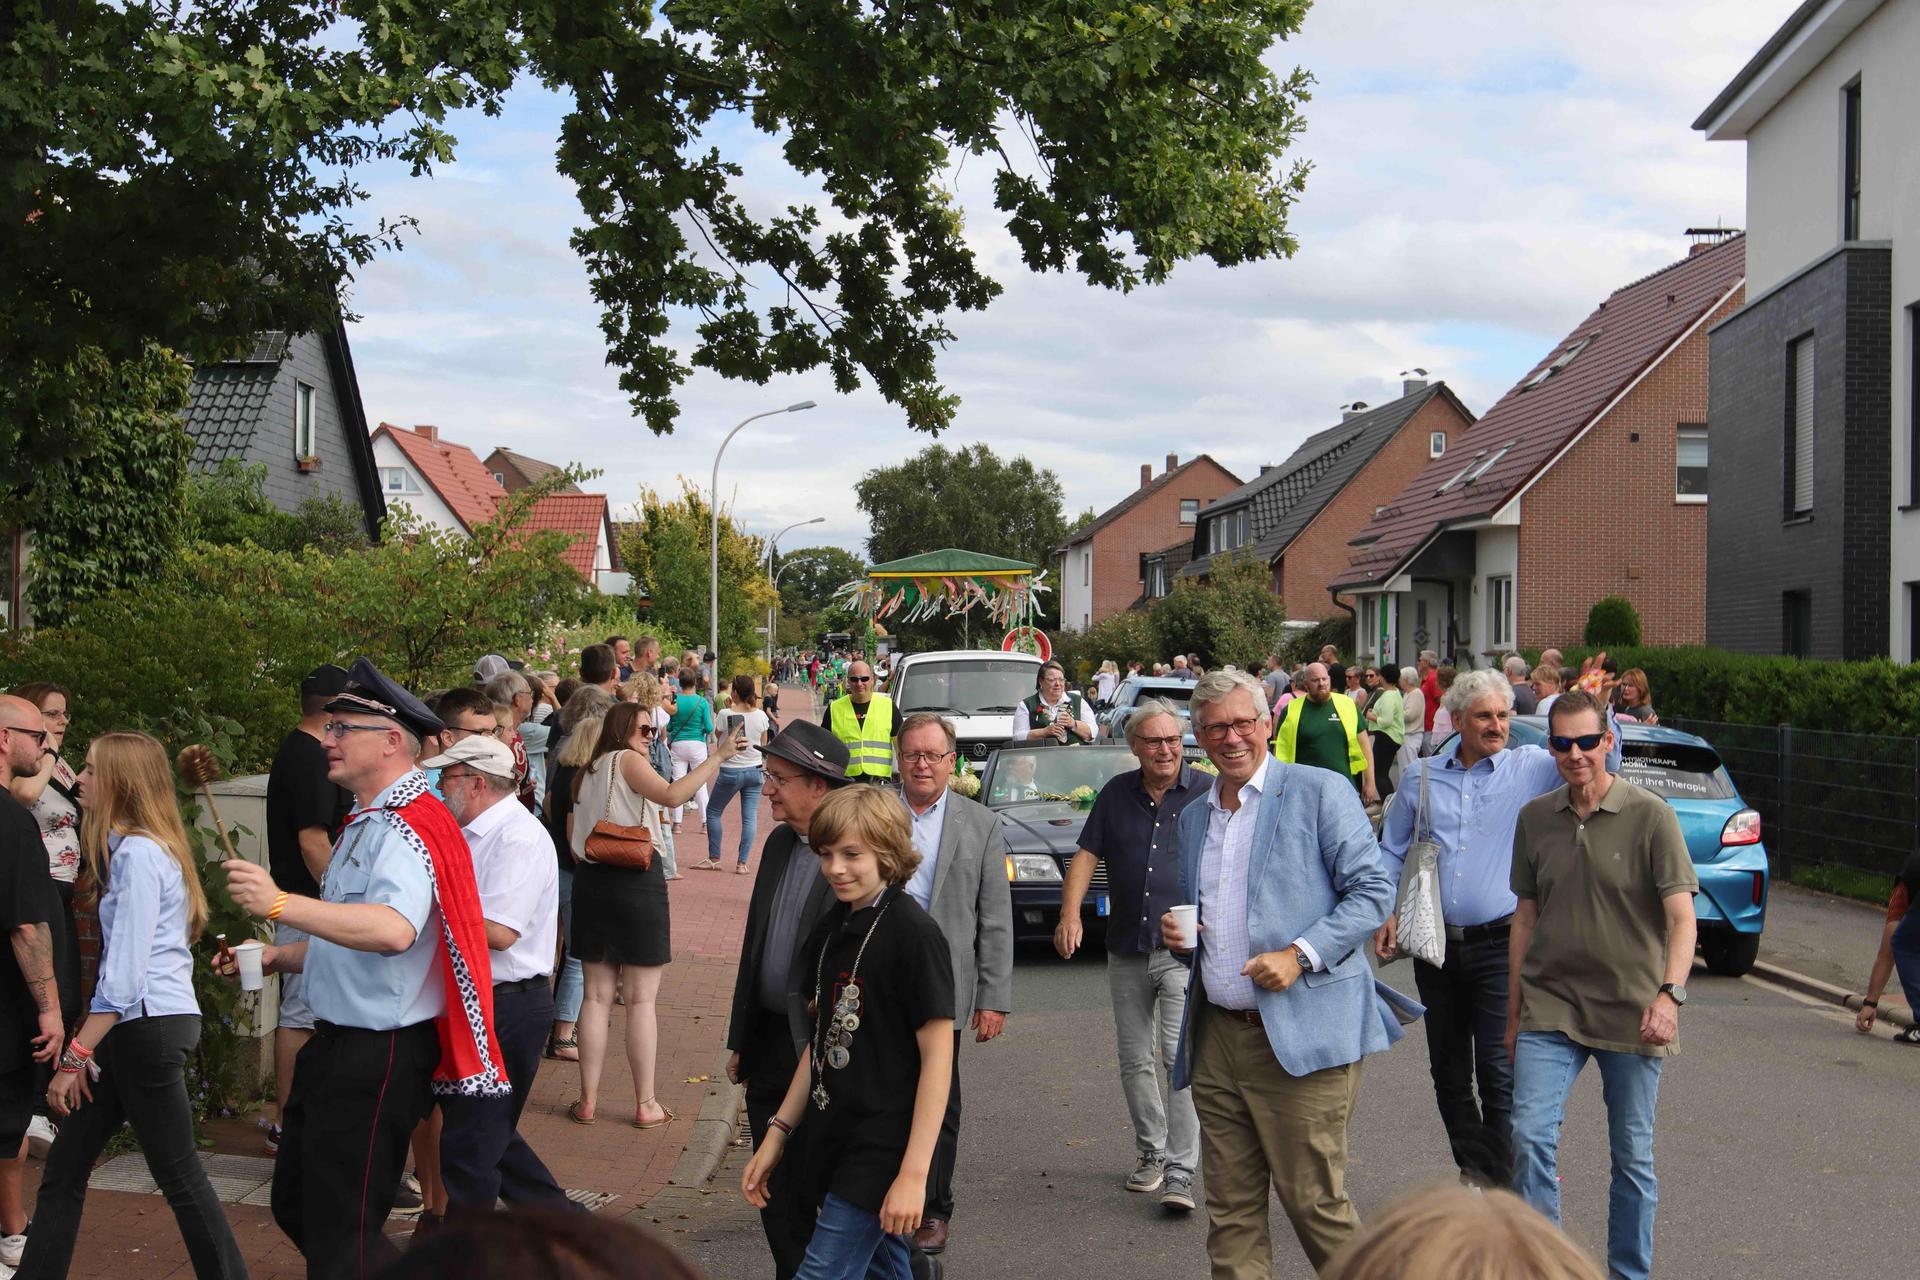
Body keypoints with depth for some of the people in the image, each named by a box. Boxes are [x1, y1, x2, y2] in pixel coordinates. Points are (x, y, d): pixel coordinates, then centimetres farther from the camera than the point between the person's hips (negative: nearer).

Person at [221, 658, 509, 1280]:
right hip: (338, 1043, 11)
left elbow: (393, 930, -39)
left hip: (381, 1057, -11)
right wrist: (275, 957, 15)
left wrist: (280, 903, -40)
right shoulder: (365, 822, 15)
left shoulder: (404, 830, -19)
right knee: (296, 1205, 19)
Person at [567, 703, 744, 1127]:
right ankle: (646, 1104, 4)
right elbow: (672, 795, -25)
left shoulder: (586, 772, 13)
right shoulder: (628, 760, -8)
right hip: (637, 881, -6)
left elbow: (574, 842, 14)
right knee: (641, 1000, 0)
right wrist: (717, 757, -24)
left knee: (597, 995, 10)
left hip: (591, 881, 6)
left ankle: (588, 1100, 10)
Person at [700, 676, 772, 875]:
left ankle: (714, 859, 15)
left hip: (730, 771, -3)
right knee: (750, 816, 5)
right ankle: (742, 863, 2)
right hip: (754, 771, 3)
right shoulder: (760, 715, -5)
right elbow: (763, 745, 6)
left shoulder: (726, 714, -14)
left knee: (713, 811, 14)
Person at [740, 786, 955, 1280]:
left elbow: (937, 1056, -16)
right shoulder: (833, 928, 10)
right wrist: (777, 1134, 14)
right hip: (834, 1143, 8)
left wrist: (913, 1173, -19)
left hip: (882, 1150, -8)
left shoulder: (913, 933, -15)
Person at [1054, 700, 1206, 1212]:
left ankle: (1180, 1173, -12)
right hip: (1126, 952, 5)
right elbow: (1087, 854, 8)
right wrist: (1070, 913, -6)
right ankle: (1151, 1153, 28)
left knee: (1180, 1057, -14)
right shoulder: (1117, 794, 9)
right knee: (1135, 1061, 12)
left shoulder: (1205, 793, -2)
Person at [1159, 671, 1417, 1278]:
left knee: (1313, 1201, -3)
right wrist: (1178, 934, 4)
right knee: (1231, 1210, 7)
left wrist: (1301, 954, -17)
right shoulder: (1193, 817, 17)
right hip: (1217, 1035, 6)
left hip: (1303, 1032, -6)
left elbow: (1373, 888, -7)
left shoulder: (1320, 792, -2)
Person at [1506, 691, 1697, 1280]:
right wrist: (1515, 1007, 13)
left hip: (1629, 1010, -2)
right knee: (1530, 1136, -12)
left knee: (1632, 1156, 8)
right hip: (1550, 1005, 2)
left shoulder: (1649, 816, -8)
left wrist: (1669, 994, -27)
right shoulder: (1534, 818, 4)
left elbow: (1681, 917, -12)